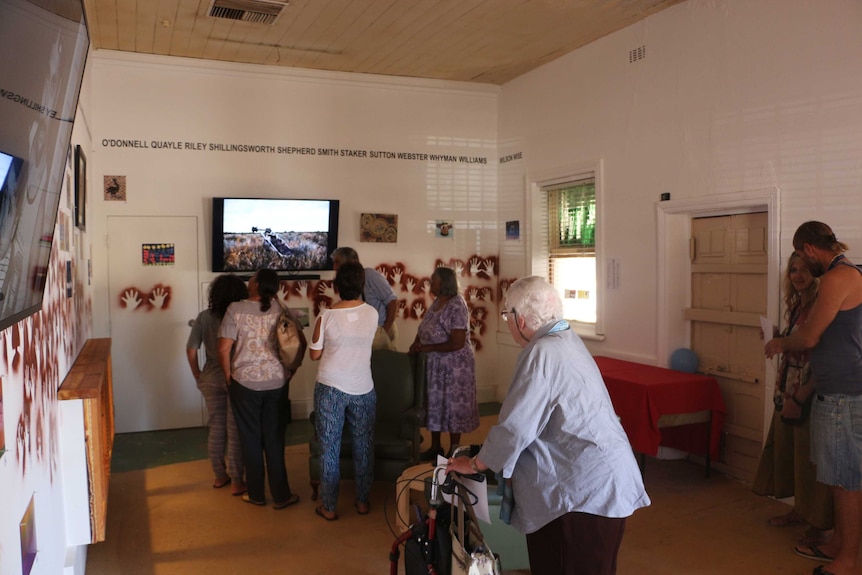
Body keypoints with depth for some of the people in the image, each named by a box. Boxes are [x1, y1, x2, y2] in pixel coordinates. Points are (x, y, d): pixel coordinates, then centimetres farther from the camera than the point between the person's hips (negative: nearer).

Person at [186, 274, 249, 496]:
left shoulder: (204, 317, -2)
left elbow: (191, 349, -2)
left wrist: (197, 375, 9)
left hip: (211, 379, 4)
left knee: (215, 427, 16)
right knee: (235, 431, 5)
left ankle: (220, 476, 28)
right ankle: (237, 482, 12)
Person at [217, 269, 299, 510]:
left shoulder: (236, 309, -11)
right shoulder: (280, 308, -3)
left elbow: (223, 349, -12)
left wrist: (229, 377, 2)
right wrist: (289, 370, 14)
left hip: (245, 382, -2)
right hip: (276, 382, 2)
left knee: (251, 439, 11)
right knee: (275, 439, 10)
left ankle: (256, 494, 23)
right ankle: (281, 495, 16)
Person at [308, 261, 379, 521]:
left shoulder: (325, 317, -14)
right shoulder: (372, 314, -6)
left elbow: (314, 354, -3)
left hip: (330, 389, -2)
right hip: (363, 390, 2)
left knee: (329, 449, 9)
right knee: (363, 447, 15)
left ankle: (328, 507, 18)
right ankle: (362, 501, 27)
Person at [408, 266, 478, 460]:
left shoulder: (457, 306, -21)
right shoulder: (436, 302, 4)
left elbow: (457, 343, -25)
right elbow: (425, 329, 14)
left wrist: (428, 348, -19)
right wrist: (416, 344, -6)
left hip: (454, 366, -8)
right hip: (434, 364, 8)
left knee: (453, 406, 5)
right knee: (435, 405, 17)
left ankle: (453, 452, 19)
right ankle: (435, 447, 32)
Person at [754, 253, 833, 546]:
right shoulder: (795, 306, 9)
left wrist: (800, 397, -20)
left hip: (811, 393, -8)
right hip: (789, 391, 9)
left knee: (811, 454, 1)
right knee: (787, 449, 16)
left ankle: (822, 523, 15)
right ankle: (800, 509, 32)